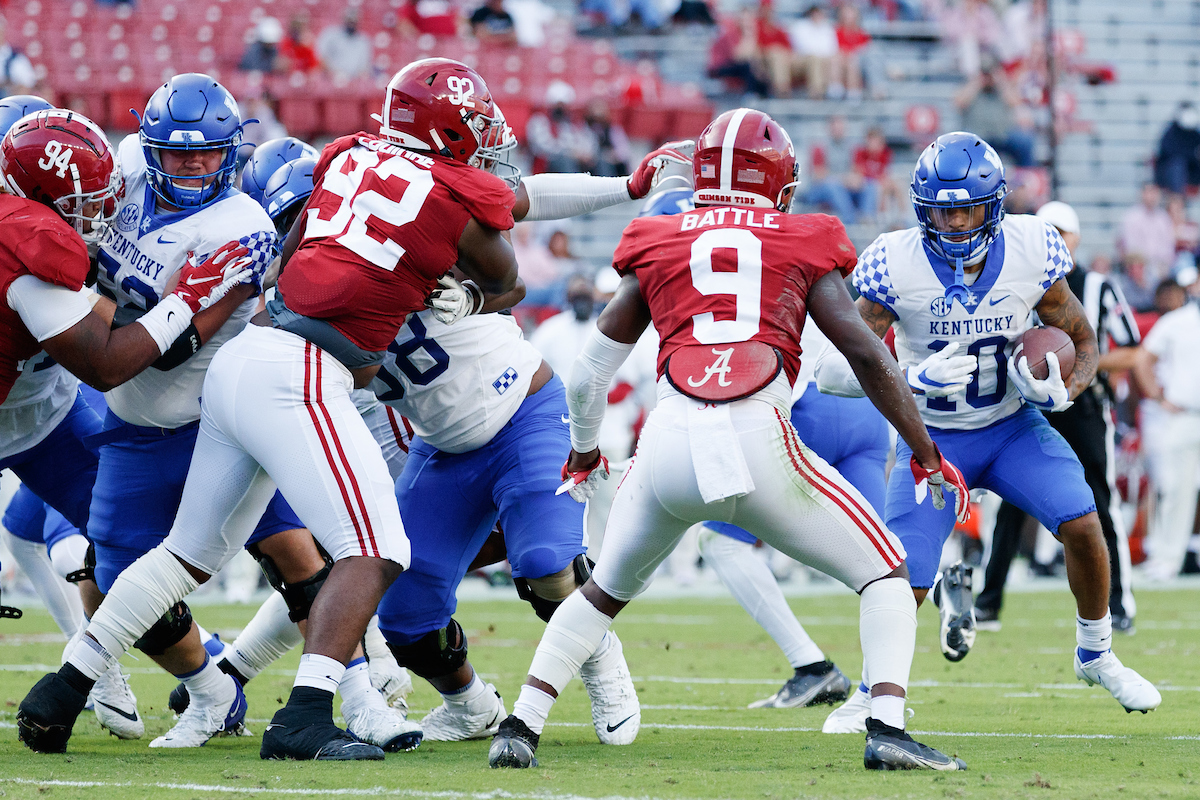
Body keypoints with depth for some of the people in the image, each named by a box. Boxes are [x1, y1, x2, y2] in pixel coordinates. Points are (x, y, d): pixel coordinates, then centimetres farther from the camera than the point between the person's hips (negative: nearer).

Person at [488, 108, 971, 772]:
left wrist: (583, 450, 43)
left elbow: (590, 371, 24)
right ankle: (887, 726, -8)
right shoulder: (803, 246, 15)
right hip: (758, 440, -2)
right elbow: (867, 354, 8)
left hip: (668, 443, 2)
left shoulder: (657, 247, 20)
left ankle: (520, 725, 15)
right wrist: (926, 453, 17)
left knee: (604, 592, 28)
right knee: (884, 573, 13)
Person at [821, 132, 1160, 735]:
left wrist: (1066, 389, -22)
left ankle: (1096, 655, 9)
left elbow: (1082, 338, -1)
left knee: (1082, 524, -18)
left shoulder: (1031, 253, -14)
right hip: (932, 436, -2)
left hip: (1013, 425, 2)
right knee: (904, 584, -11)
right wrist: (915, 378, -33)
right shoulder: (896, 266, -21)